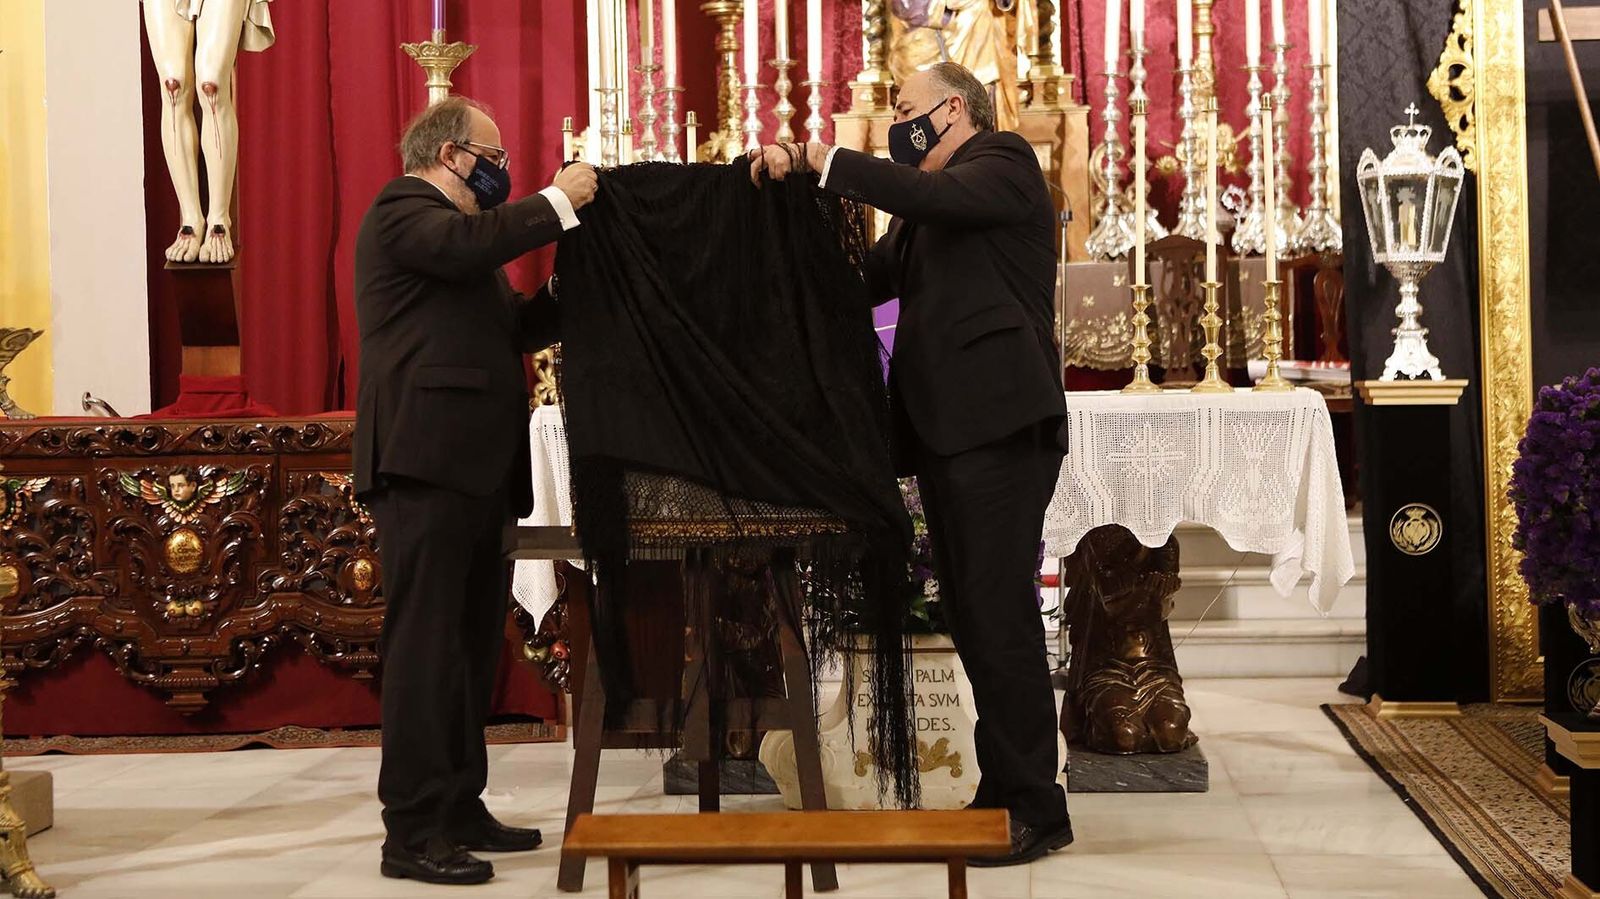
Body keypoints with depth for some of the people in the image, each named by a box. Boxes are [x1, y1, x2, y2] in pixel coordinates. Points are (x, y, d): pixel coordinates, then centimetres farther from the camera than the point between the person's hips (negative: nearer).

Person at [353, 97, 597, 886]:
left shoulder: (455, 226, 27)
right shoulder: (403, 208, -3)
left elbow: (517, 325, 23)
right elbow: (465, 244, -24)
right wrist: (559, 200, -14)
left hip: (474, 467, 10)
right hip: (426, 463, -10)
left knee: (472, 644, 12)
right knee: (426, 644, -10)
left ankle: (459, 809, 19)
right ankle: (412, 831, -9)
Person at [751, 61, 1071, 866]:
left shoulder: (1002, 161, 0)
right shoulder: (924, 209, 24)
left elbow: (939, 197, -21)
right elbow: (865, 279, 15)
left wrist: (822, 158, -16)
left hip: (998, 425, -9)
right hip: (947, 430, 9)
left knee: (1000, 617, -9)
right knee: (975, 619, 10)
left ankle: (1035, 807, -3)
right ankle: (1004, 792, 17)